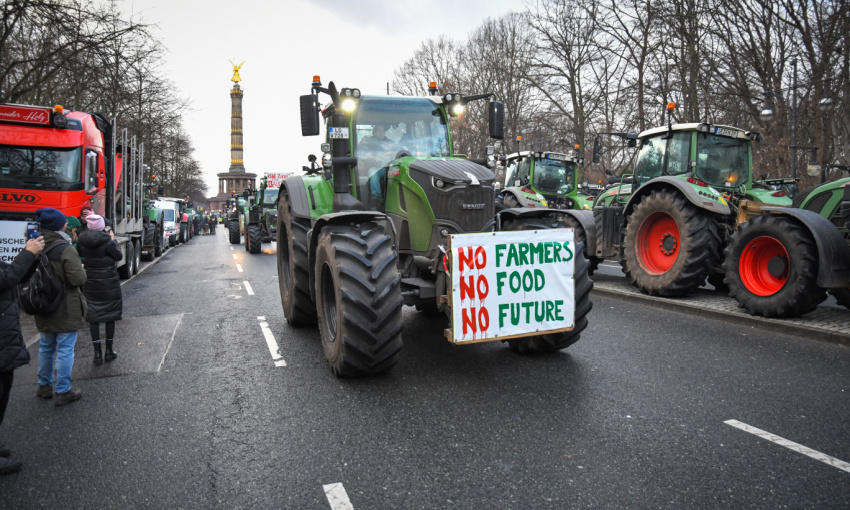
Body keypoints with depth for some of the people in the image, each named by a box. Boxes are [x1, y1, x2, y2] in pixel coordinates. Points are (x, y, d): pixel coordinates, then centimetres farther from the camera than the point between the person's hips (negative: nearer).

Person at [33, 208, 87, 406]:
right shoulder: (66, 249, -20)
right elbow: (78, 279, -22)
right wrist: (81, 269, -3)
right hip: (65, 310, -7)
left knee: (46, 347, 21)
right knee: (65, 350, 2)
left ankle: (44, 386, 33)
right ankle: (62, 392, 8)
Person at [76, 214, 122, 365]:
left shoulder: (82, 242, -4)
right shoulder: (108, 242, -16)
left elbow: (81, 255, 11)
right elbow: (118, 256, -4)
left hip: (90, 285, 3)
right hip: (109, 284, -3)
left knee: (93, 318, 9)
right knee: (110, 316, 11)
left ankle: (97, 353, 11)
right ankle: (109, 351, 17)